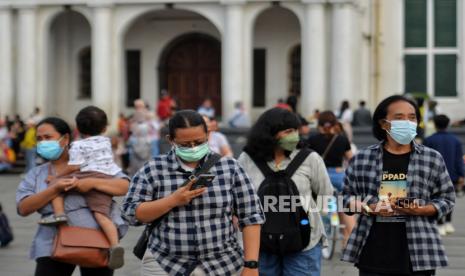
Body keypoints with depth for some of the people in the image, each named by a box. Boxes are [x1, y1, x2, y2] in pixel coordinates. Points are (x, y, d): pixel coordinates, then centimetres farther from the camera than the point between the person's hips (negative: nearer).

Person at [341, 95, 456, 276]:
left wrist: (419, 210, -11)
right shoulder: (362, 159, 4)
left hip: (417, 254, -1)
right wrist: (369, 208, -9)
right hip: (373, 254, 1)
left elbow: (447, 199, 7)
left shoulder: (432, 159, 3)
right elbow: (347, 195, 11)